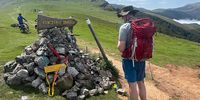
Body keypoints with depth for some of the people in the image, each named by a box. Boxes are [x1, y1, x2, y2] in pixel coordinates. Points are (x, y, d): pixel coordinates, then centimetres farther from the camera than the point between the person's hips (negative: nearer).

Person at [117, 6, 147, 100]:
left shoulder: (124, 27, -15)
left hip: (129, 60, -5)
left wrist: (119, 44, 0)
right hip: (141, 59, 6)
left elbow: (121, 48, -21)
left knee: (132, 85, 7)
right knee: (141, 83, 20)